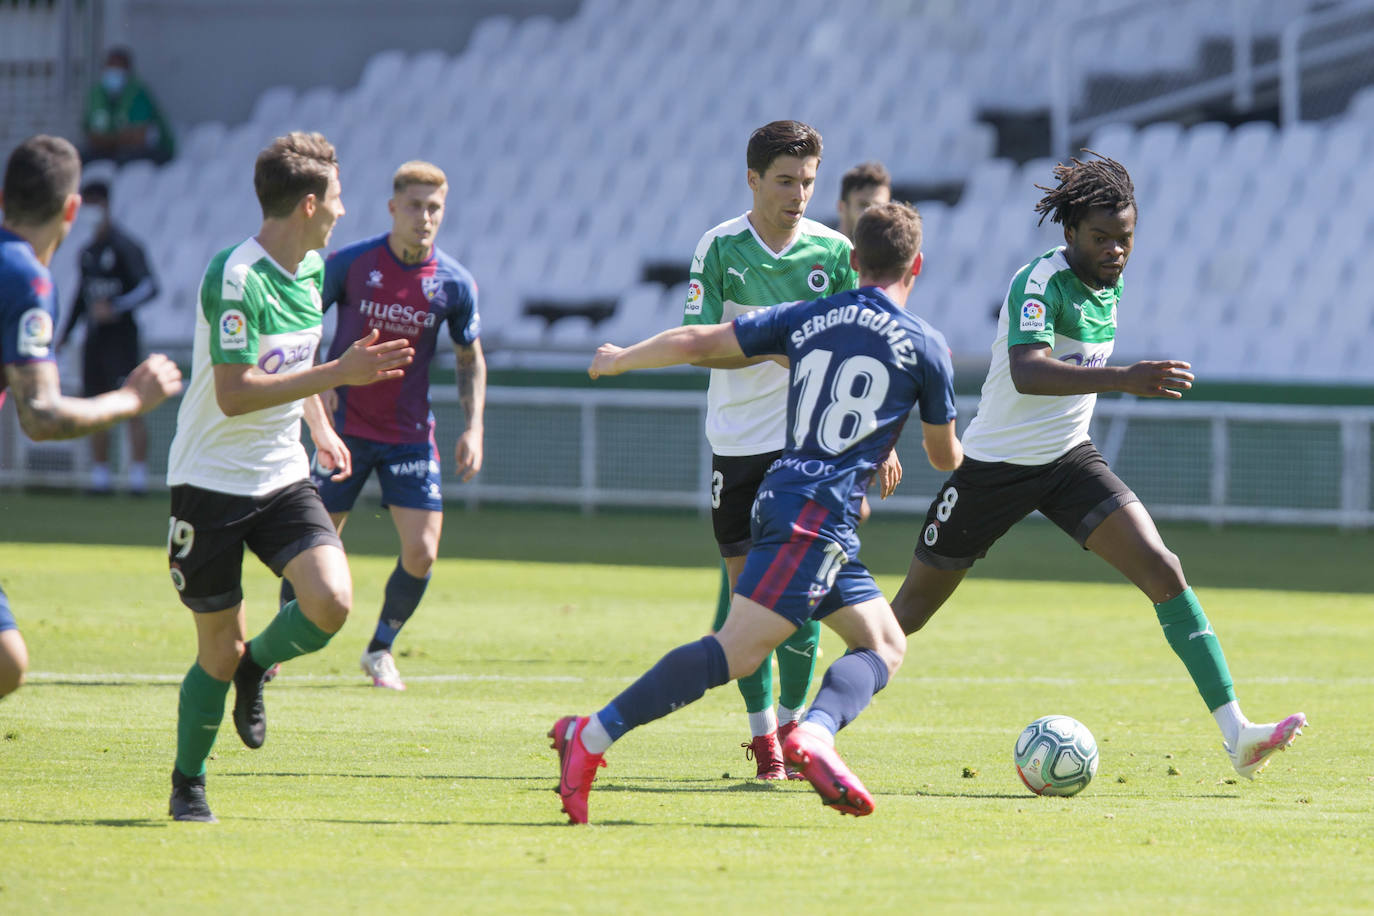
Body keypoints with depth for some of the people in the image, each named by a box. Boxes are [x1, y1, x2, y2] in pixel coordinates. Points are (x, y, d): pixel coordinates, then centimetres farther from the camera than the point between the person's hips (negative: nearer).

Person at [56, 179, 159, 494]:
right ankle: (100, 476, 10)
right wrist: (65, 334, 23)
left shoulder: (124, 246, -9)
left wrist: (115, 308, -25)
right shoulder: (87, 252, 14)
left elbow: (148, 286, -15)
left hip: (120, 335, -7)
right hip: (94, 337, 7)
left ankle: (138, 475, -11)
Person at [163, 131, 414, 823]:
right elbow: (235, 394, -26)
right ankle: (187, 786, 23)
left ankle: (255, 670, 14)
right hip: (212, 483, -6)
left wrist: (319, 425, 20)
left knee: (331, 603, -18)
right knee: (219, 653, 0)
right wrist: (337, 374, -27)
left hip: (283, 479, 6)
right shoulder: (234, 278, -21)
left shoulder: (312, 268, 6)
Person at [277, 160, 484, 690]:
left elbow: (470, 358, 8)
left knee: (421, 552, -8)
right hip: (347, 428, -2)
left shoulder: (454, 284, -5)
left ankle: (380, 650, 16)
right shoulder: (350, 263, -10)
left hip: (411, 435, 2)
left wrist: (474, 428, -2)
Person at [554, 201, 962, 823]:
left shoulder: (806, 318, 14)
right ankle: (592, 736, -26)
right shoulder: (926, 347, 2)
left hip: (782, 490, 7)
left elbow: (698, 343, 12)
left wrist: (618, 361, 29)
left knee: (884, 644, 11)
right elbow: (944, 455, 16)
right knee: (737, 650, -16)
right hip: (819, 515, -7)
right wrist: (960, 460, 42)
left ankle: (814, 733, -17)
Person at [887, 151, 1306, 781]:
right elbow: (1026, 372, -40)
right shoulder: (1040, 282, -22)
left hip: (1069, 458, 6)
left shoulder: (1110, 283, 3)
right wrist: (1124, 379, -50)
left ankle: (1235, 734, -19)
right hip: (995, 463, -6)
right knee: (912, 610, 5)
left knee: (1162, 568, -14)